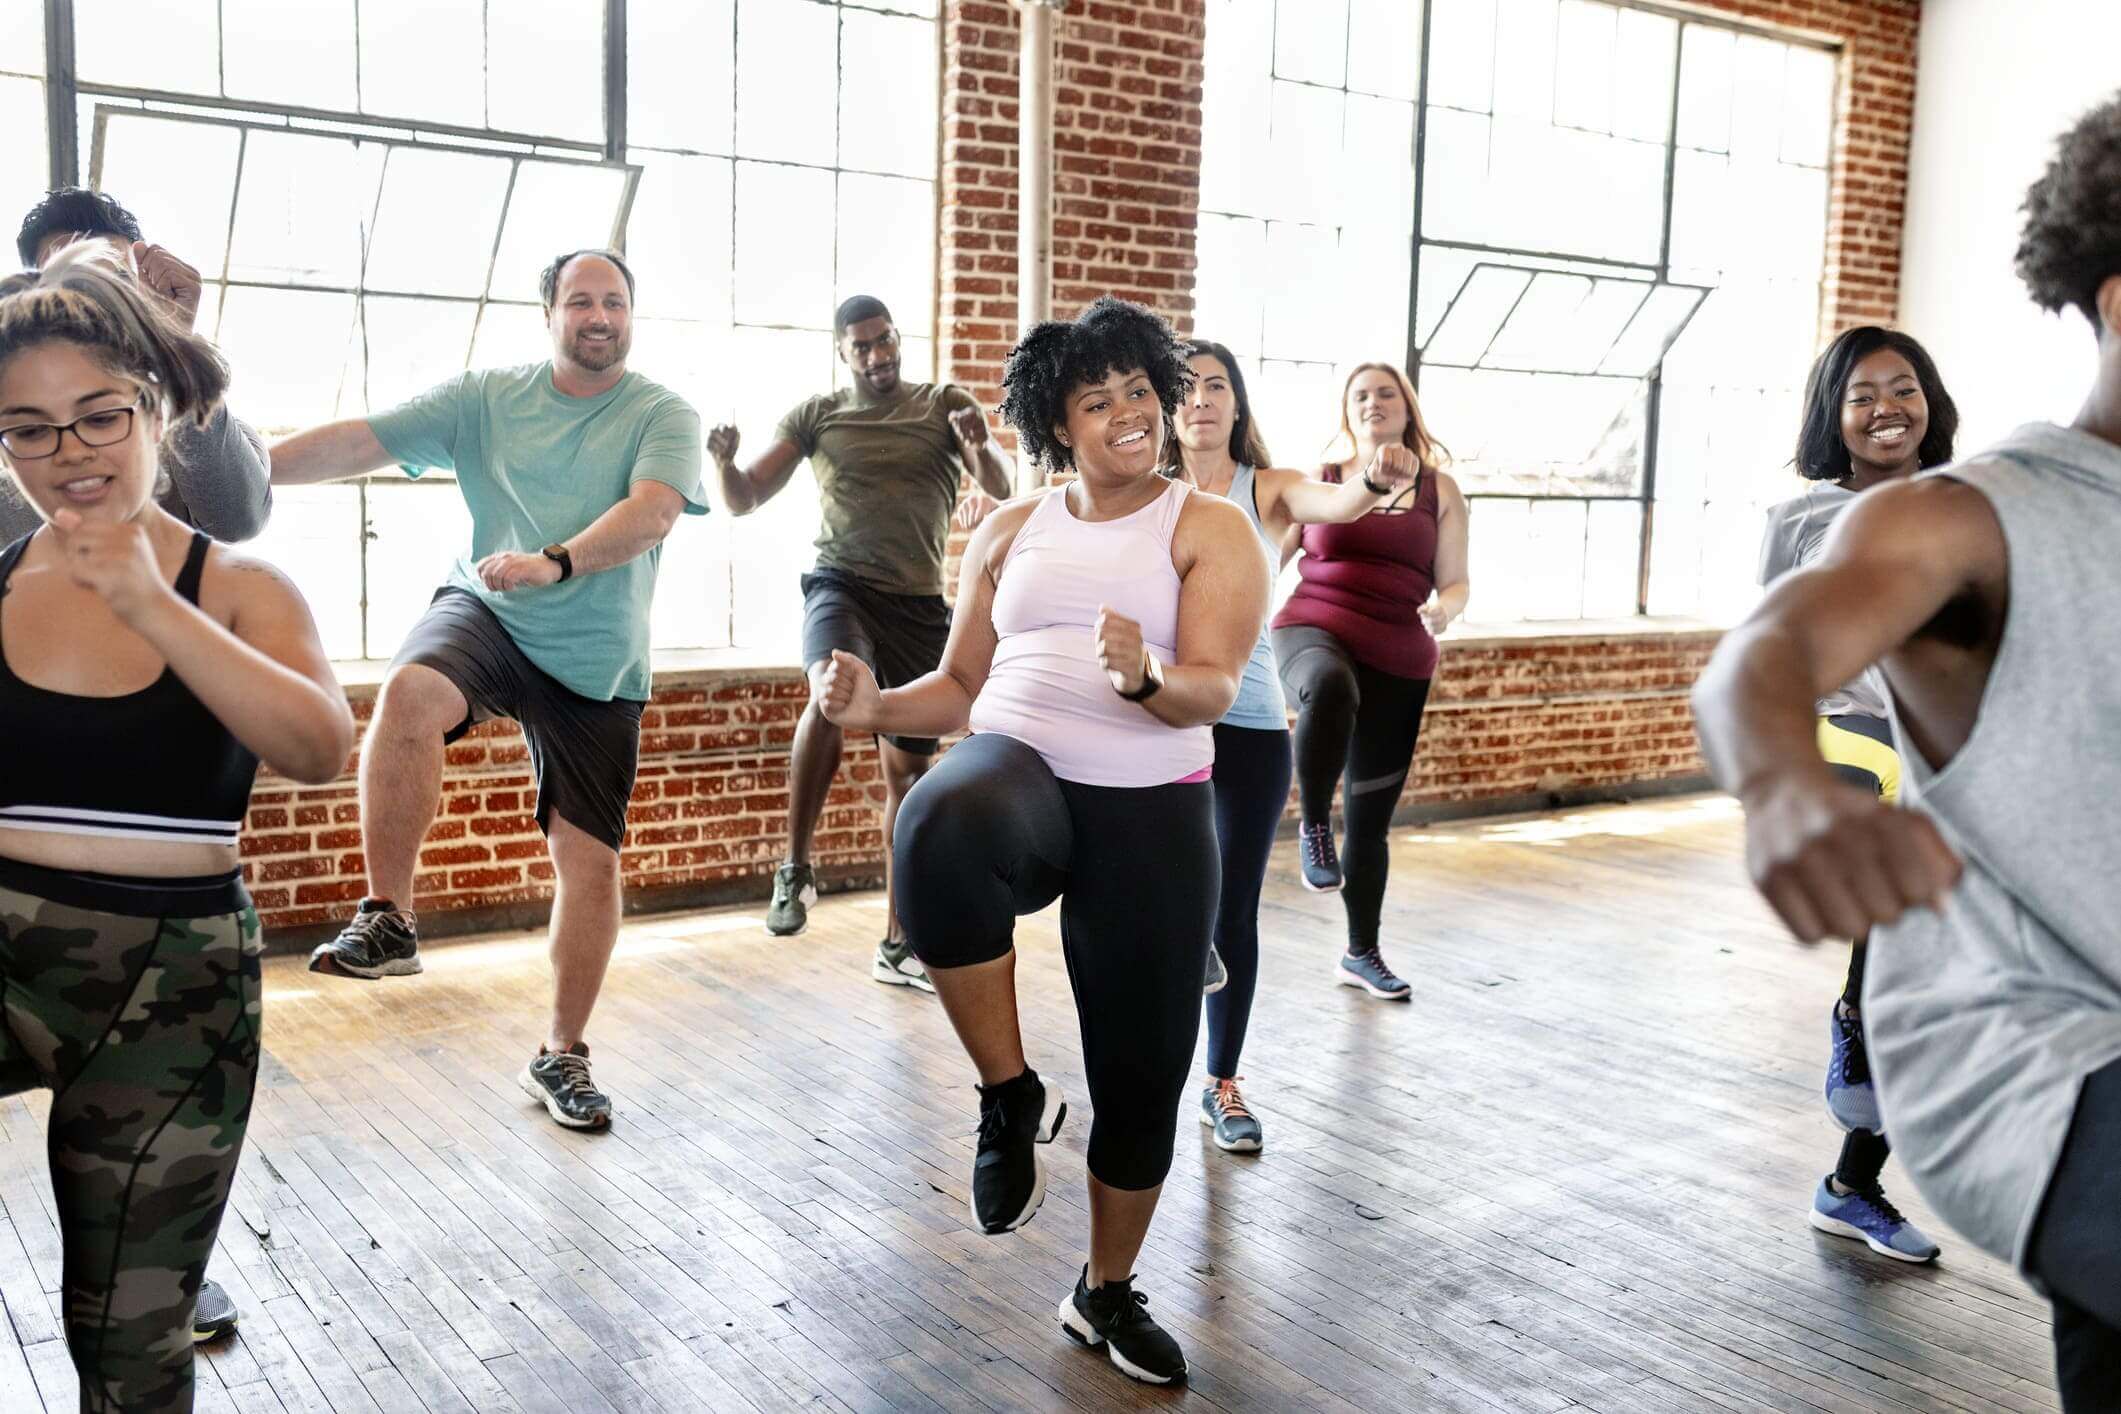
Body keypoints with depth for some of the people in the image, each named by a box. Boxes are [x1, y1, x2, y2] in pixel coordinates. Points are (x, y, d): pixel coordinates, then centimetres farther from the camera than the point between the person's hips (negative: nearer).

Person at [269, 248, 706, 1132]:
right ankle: (387, 921, -20)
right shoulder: (485, 398, 3)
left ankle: (562, 1057, 18)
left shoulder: (664, 416, -3)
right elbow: (358, 442, -3)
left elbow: (654, 509, -22)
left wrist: (555, 562, -38)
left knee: (590, 859, 0)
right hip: (484, 615, 0)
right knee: (410, 692, -35)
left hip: (597, 661, 0)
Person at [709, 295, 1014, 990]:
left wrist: (981, 445, -30)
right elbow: (745, 500, 5)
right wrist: (724, 462, -17)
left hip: (919, 605, 2)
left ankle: (897, 944, 18)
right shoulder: (816, 415, 7)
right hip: (842, 586, -2)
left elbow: (1001, 485, -7)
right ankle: (795, 869, -20)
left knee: (908, 772, 7)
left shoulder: (945, 404, 6)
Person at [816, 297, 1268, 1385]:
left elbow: (1211, 692, -12)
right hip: (1019, 772, 1)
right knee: (941, 828, -39)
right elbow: (963, 688, 14)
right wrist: (877, 707, -7)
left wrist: (1146, 676, -35)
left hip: (1153, 815, 0)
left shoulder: (1212, 532, 1)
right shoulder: (1009, 532, 11)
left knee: (1143, 1075, 6)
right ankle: (1012, 1099, -17)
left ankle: (1107, 1294, 34)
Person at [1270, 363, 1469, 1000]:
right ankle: (1314, 827, -22)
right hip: (1313, 631, -2)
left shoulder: (1440, 489, 9)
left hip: (1397, 664, 2)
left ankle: (1362, 953, 26)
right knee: (1332, 687, -42)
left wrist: (1444, 607, -14)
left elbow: (1456, 582, 9)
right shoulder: (1318, 482, 8)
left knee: (1371, 820, 9)